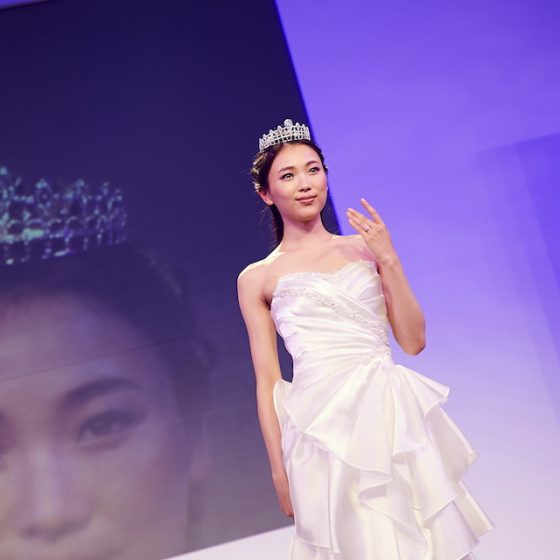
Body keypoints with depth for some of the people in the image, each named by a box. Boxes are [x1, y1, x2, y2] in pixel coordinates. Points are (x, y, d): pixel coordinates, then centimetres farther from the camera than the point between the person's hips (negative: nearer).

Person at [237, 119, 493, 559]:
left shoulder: (364, 248, 10)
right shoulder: (257, 278, 6)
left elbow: (414, 341, 6)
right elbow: (267, 382, 5)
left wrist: (389, 260, -3)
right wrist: (280, 470, 1)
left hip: (392, 412, 2)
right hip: (323, 420, -2)